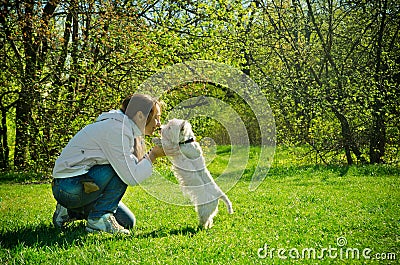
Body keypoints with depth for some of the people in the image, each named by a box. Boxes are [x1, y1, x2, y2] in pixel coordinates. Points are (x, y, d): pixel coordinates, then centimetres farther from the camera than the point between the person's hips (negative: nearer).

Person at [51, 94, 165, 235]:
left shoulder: (126, 129, 9)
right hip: (68, 188, -10)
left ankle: (71, 212, 16)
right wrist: (153, 155, -15)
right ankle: (99, 218, -12)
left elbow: (134, 168, 4)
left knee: (128, 222, 8)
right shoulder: (116, 130, -21)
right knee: (122, 169, -24)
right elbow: (132, 178, -26)